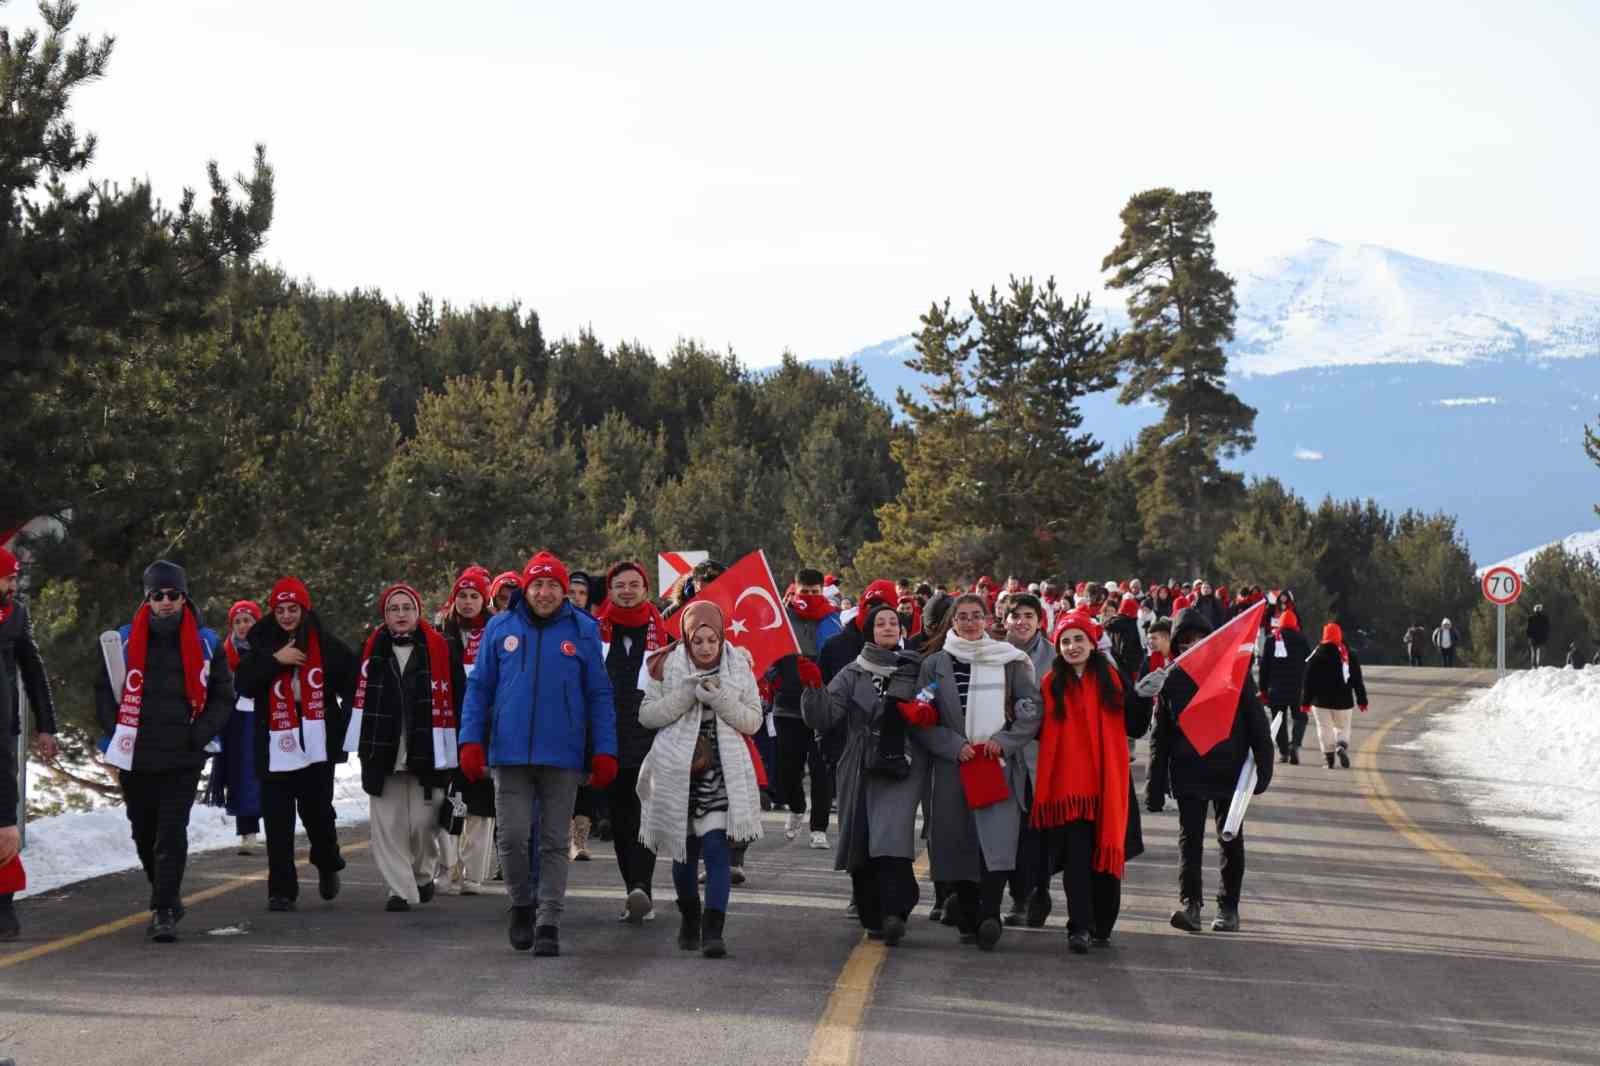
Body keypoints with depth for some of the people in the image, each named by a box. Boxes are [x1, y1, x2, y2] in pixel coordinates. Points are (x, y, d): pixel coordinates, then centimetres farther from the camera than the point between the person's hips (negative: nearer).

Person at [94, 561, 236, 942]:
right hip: (135, 757, 3)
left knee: (171, 833, -11)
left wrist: (199, 734, -5)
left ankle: (164, 911, -11)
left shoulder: (205, 643, 2)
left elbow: (223, 696, 8)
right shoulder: (124, 640, 4)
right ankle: (166, 898, 34)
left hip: (182, 758, -2)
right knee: (144, 833, 14)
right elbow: (105, 691, 11)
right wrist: (117, 733, -2)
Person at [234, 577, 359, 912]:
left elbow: (354, 681, 12)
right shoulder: (261, 643, 6)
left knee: (317, 810, 1)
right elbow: (244, 683, -7)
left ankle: (328, 865, 31)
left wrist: (344, 720, 6)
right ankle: (282, 890, 3)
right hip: (275, 745, 0)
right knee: (278, 821, -2)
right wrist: (275, 659, -15)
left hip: (318, 742, 0)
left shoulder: (325, 643, 5)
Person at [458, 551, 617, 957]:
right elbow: (479, 688, 8)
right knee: (512, 837, -3)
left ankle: (548, 923, 9)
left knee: (555, 843, 4)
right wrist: (471, 741, -2)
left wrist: (604, 752, -1)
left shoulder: (583, 631, 3)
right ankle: (520, 905, 20)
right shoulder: (500, 628, 5)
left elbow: (599, 695, 5)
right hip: (509, 753, 0)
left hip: (562, 756, 0)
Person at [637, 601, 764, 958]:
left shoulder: (738, 666, 1)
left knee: (716, 847, -13)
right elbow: (647, 714, -3)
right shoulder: (667, 666, -1)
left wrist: (721, 700, -16)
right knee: (685, 851, 11)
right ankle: (689, 916, 34)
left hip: (722, 771, -1)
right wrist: (685, 695, -16)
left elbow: (753, 720, 2)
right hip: (677, 771, 1)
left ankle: (713, 929, -16)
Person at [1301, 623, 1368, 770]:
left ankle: (1329, 756, -2)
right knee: (1343, 727, 12)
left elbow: (1309, 680, -2)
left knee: (1325, 728, 7)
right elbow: (1357, 679, 5)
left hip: (1321, 700, -1)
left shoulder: (1317, 654, -2)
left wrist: (1305, 702, 3)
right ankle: (1341, 746, -16)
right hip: (1343, 701, 1)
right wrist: (1362, 700, 9)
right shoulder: (1349, 654, 2)